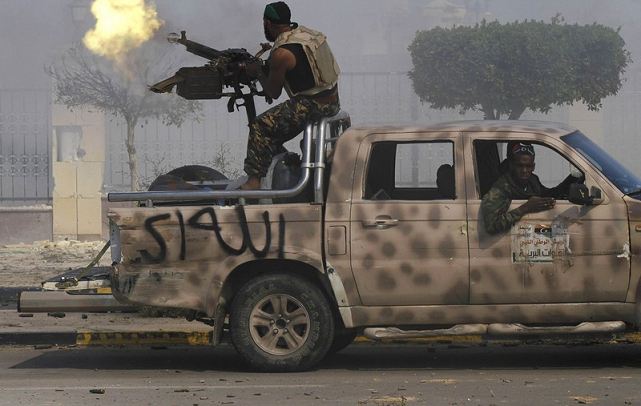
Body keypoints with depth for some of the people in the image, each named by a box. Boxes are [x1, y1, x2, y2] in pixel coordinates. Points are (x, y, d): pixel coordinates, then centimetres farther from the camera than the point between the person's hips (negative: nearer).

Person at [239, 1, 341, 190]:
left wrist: (258, 73, 10)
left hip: (312, 106, -9)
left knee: (261, 127, -10)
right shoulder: (305, 32, 9)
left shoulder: (281, 54, -17)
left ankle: (254, 180, -13)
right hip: (333, 101, 9)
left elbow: (273, 93, -7)